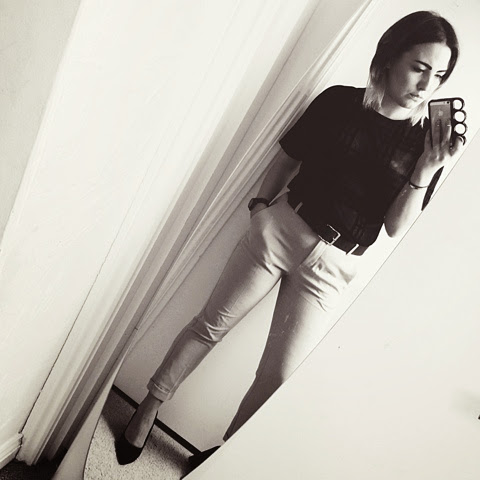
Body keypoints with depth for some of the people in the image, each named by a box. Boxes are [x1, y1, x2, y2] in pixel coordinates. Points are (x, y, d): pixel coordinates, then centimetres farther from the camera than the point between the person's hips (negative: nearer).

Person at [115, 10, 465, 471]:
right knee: (210, 325, 6)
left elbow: (396, 226, -3)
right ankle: (148, 408, 29)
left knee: (277, 374, 3)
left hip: (332, 265, 1)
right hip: (281, 230, 0)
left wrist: (427, 170, -15)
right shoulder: (338, 101, 1)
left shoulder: (429, 141, 2)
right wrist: (263, 203, -1)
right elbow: (287, 156, 10)